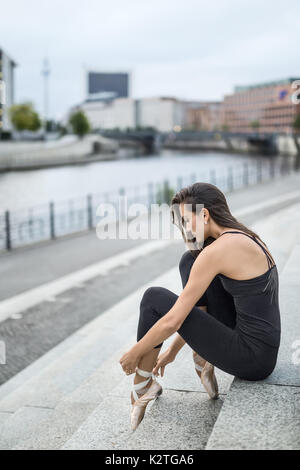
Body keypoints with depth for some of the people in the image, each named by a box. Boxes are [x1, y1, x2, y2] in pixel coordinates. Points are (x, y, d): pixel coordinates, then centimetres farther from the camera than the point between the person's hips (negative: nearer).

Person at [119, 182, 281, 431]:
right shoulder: (245, 237, 9)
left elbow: (172, 322, -17)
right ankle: (203, 357, 13)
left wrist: (133, 354, 0)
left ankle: (142, 388, 14)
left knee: (154, 298, -2)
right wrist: (173, 349, 24)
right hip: (265, 350, 9)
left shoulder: (215, 252, -19)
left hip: (252, 359, -9)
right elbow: (200, 303, 18)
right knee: (190, 260, 10)